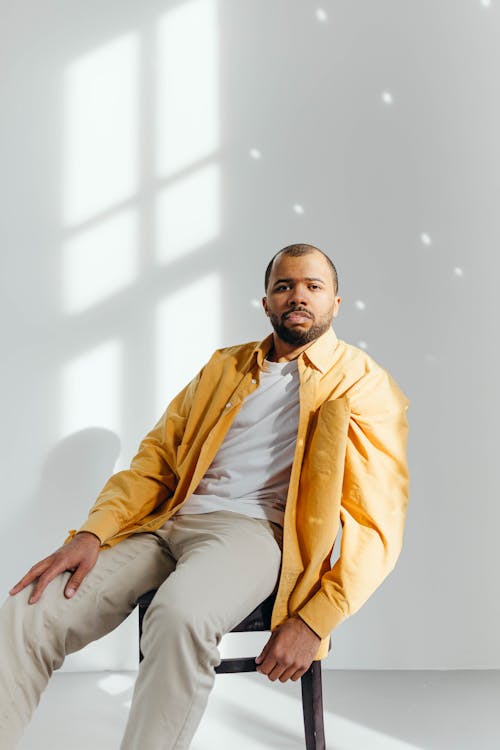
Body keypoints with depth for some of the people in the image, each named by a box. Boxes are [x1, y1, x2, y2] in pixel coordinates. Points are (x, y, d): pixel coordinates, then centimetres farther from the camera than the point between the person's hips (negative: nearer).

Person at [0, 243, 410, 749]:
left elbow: (377, 522, -1)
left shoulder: (365, 385, 6)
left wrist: (313, 621, -13)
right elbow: (156, 457, 16)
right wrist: (92, 534, -2)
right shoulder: (224, 366, 21)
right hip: (168, 520, 5)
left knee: (180, 613, -38)